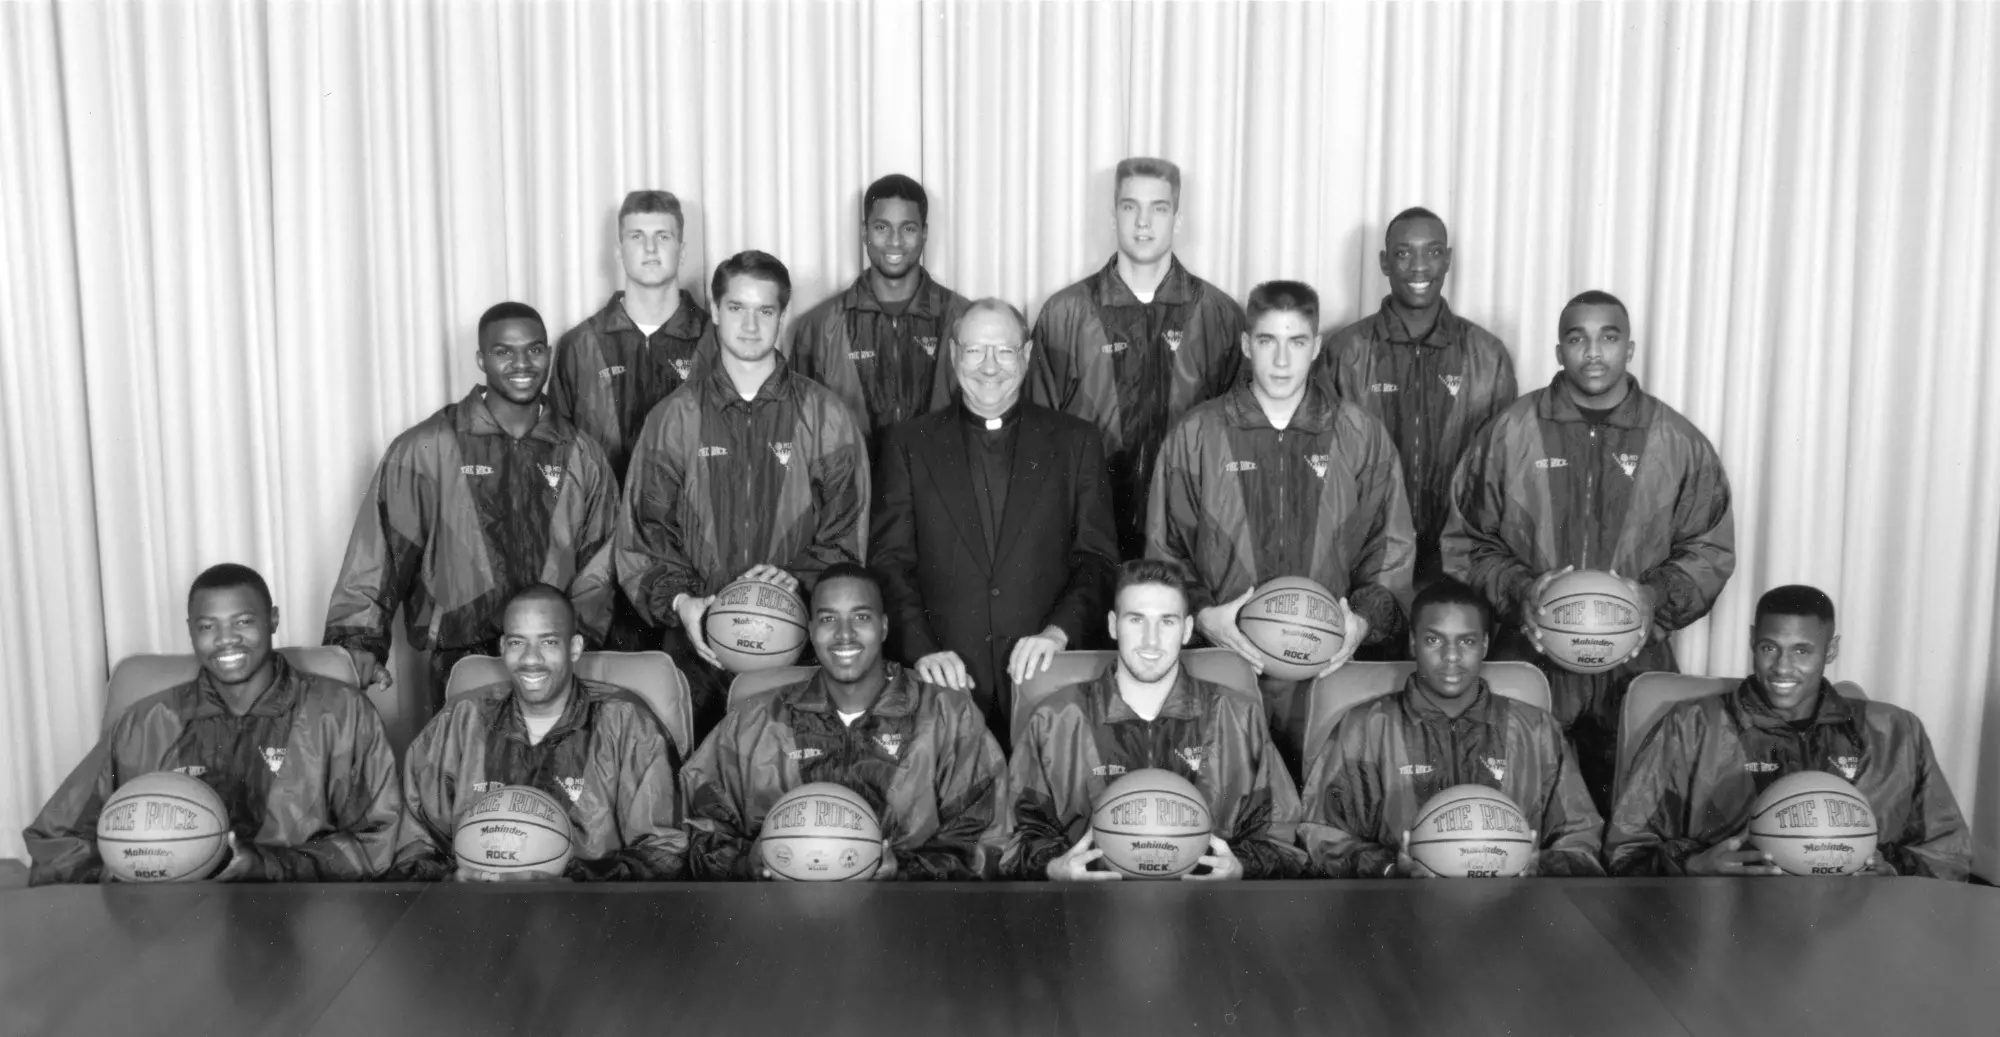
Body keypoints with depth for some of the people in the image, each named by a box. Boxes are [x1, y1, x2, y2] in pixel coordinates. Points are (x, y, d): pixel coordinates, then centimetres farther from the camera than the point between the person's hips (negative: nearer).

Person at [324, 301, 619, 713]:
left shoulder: (582, 455, 10)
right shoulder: (425, 449, 0)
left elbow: (599, 563, 13)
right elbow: (379, 551, -2)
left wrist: (578, 632, 0)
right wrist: (358, 640, -10)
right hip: (462, 663, -2)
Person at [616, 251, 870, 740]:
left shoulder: (826, 416, 7)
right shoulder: (674, 418, 9)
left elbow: (847, 534, 4)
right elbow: (642, 532, 6)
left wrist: (799, 578, -14)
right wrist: (679, 601, -10)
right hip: (697, 646, 1)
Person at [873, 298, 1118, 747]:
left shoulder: (1076, 441, 10)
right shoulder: (908, 443, 9)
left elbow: (1096, 558, 5)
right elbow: (891, 561, 3)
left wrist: (1058, 631, -12)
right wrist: (922, 649, -11)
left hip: (1043, 676, 0)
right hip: (945, 678, 0)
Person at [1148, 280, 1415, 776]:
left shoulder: (1362, 437, 8)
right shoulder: (1194, 436, 6)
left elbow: (1392, 549, 10)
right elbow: (1164, 549, 7)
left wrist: (1365, 620, -6)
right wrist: (1204, 614, -8)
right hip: (1221, 663, 0)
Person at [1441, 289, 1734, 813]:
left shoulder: (1679, 442, 6)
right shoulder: (1508, 433, 2)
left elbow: (1711, 551, 9)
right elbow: (1464, 543, 5)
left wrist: (1658, 596, -9)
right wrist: (1518, 590, -12)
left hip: (1635, 667, 1)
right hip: (1528, 658, -1)